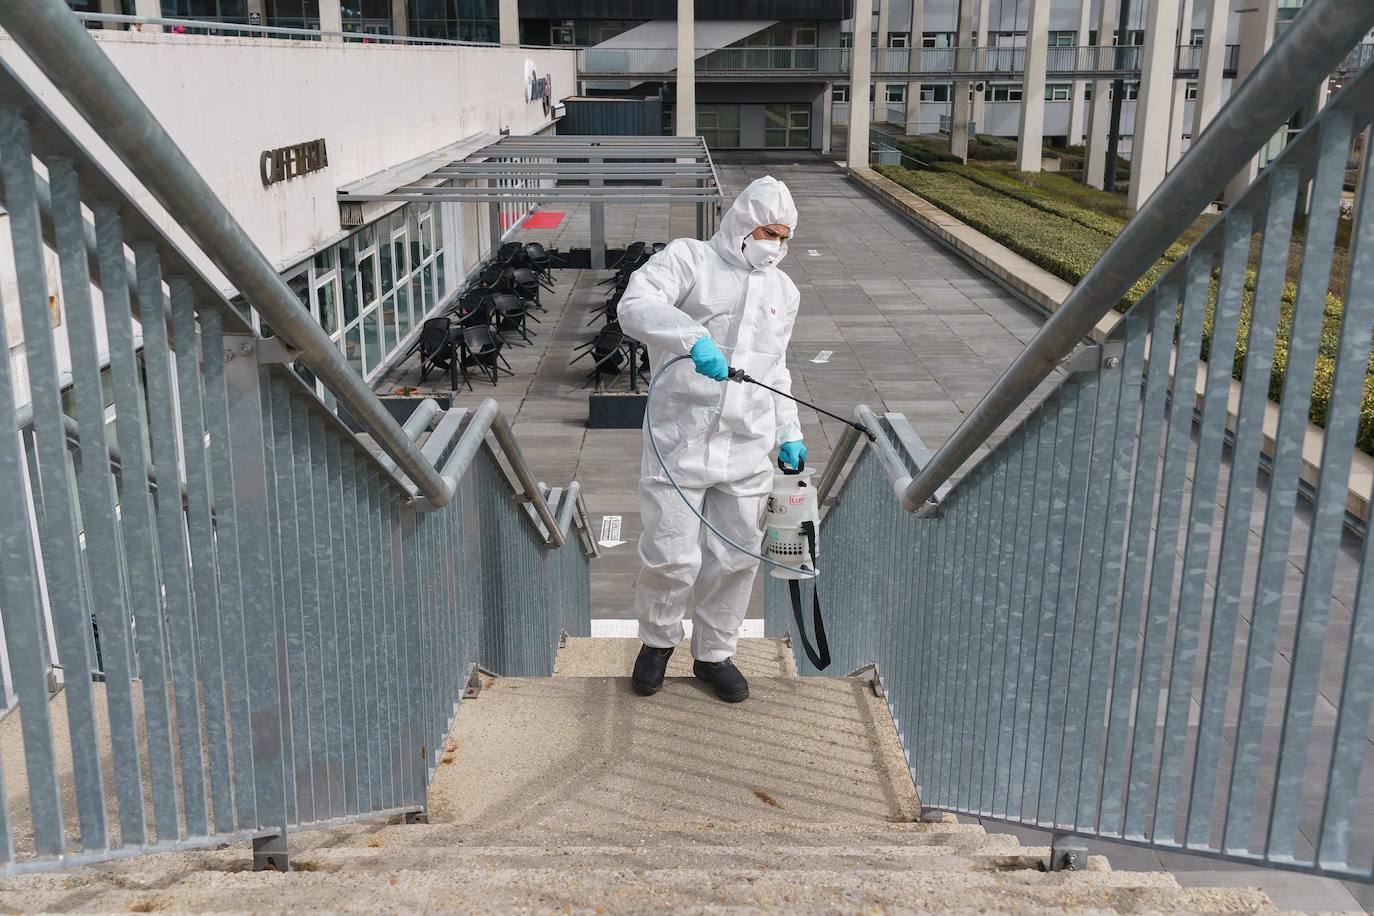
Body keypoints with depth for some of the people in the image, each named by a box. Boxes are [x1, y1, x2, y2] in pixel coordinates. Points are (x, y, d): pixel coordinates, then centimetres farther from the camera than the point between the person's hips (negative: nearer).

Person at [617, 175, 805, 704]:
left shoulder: (783, 291, 19)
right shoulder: (688, 258, -1)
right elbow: (635, 305, -18)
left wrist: (789, 434, 17)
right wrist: (694, 338, -33)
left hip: (748, 450, 5)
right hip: (680, 441, -5)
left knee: (736, 557, 10)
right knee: (672, 555, -3)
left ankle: (714, 654, 30)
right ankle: (658, 641, 26)